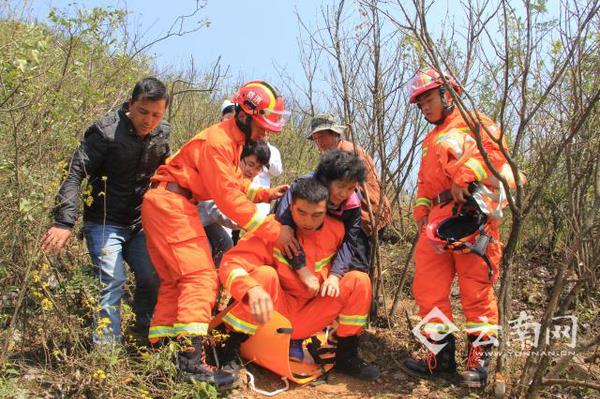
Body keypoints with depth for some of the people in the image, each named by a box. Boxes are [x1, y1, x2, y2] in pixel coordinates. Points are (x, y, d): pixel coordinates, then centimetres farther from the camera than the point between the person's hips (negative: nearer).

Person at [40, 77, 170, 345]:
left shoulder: (161, 134, 1)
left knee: (152, 278, 1)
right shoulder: (106, 132, -18)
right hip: (104, 222, -5)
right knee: (113, 280, -17)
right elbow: (75, 175, -22)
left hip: (138, 223, 5)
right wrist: (64, 222, -31)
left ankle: (144, 336, 20)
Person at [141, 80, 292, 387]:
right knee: (201, 277, -15)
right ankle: (191, 359, -18)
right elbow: (229, 199, -22)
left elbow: (234, 185, 15)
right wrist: (273, 230, -22)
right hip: (171, 203, -11)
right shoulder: (218, 142, -18)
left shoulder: (232, 140, 14)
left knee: (175, 281, 12)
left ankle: (158, 348, 18)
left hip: (166, 205, 11)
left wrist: (265, 194, 1)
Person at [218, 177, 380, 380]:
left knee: (359, 280, -13)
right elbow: (231, 263, -28)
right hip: (274, 313, -3)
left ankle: (346, 356, -1)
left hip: (308, 319, 4)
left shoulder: (336, 229, -6)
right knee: (265, 274, -31)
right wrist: (252, 289, -49)